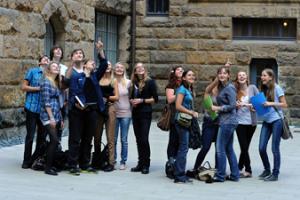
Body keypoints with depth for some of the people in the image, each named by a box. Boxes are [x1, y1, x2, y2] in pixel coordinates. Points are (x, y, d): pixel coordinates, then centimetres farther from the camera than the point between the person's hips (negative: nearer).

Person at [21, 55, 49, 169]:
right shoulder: (32, 72, 3)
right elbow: (24, 87, -1)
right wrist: (38, 88, -9)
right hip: (32, 108, -4)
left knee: (42, 136, 5)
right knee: (30, 136, -1)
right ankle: (26, 161, 8)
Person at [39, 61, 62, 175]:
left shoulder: (56, 83, 18)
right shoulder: (46, 82, -7)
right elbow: (46, 101, -13)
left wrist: (60, 118, 17)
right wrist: (51, 117, -18)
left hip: (56, 117, 8)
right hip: (48, 117, -8)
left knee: (53, 141, 7)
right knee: (55, 141, -14)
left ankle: (50, 165, 14)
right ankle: (48, 168, -9)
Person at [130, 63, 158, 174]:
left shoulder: (150, 82, -2)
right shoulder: (134, 83, 13)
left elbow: (155, 99, -3)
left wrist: (142, 100, -11)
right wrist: (132, 101, -1)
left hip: (145, 114, -5)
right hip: (135, 113, 5)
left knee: (144, 139, -10)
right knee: (138, 140, 7)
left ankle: (146, 165, -3)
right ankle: (140, 163, 14)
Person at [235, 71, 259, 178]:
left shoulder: (252, 88, 1)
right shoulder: (235, 90, 1)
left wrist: (254, 106, -17)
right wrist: (236, 105, -14)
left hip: (251, 121, 1)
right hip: (240, 121, -1)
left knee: (245, 147, 10)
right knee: (244, 147, -5)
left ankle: (240, 168, 23)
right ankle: (248, 171, 5)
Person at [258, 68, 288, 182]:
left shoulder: (276, 88, -5)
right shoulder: (263, 89, 12)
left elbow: (285, 104, -7)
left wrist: (271, 103, -16)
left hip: (276, 120, -6)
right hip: (266, 121, 6)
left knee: (275, 148, -1)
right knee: (261, 148, 2)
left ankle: (275, 174, 9)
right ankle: (267, 170, 21)